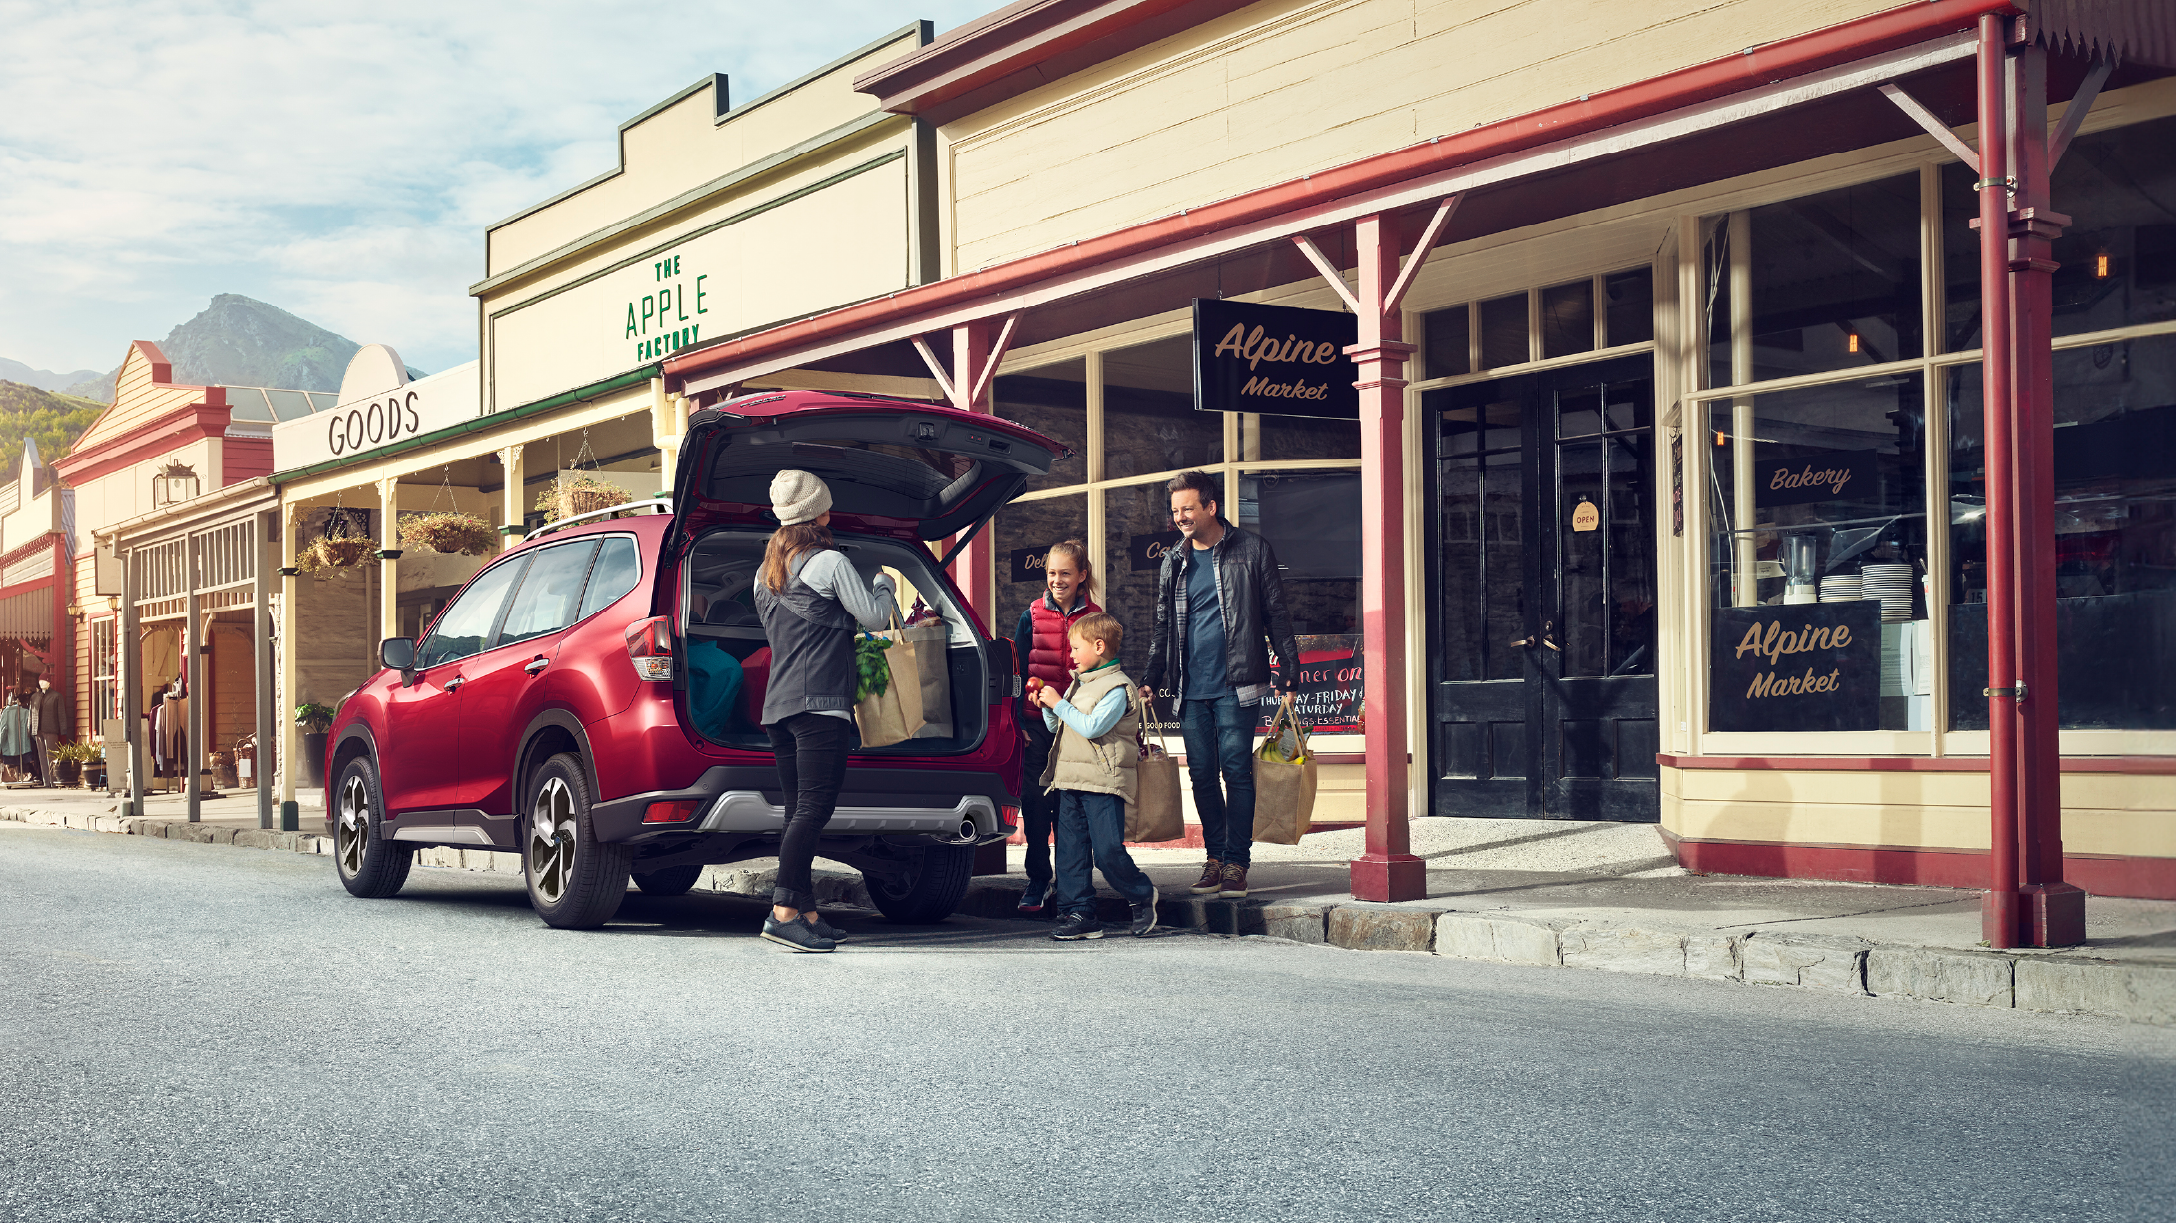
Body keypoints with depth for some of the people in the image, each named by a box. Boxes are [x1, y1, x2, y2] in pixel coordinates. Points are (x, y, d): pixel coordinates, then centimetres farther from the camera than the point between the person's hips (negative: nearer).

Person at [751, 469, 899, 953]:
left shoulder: (766, 571, 19)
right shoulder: (830, 562, -4)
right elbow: (874, 616, -3)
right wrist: (884, 586, 17)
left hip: (778, 704, 8)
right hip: (820, 703, -8)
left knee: (799, 810, 7)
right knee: (814, 807, -12)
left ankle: (807, 914, 7)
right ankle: (784, 912, -19)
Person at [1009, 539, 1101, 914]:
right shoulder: (1032, 616, 4)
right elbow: (1018, 671, 5)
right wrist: (1018, 721, -1)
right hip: (1038, 725, 0)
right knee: (1035, 804, 1)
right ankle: (1038, 880, 12)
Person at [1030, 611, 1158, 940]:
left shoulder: (1117, 687, -9)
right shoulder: (1078, 683, 17)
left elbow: (1092, 727, -20)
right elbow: (1056, 728, 25)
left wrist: (1059, 704, -14)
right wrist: (1047, 708, 6)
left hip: (1103, 781, -8)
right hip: (1070, 781, 8)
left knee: (1108, 851, -10)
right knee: (1071, 850, 4)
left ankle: (1142, 896, 13)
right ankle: (1079, 913, 9)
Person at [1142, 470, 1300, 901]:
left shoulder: (1250, 550, 1)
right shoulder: (1173, 563, 13)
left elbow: (1276, 614, 2)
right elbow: (1162, 627, 18)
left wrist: (1289, 671, -3)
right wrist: (1151, 680, 10)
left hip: (1235, 684, -4)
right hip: (1191, 689, 4)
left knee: (1236, 771, -5)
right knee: (1202, 775, 6)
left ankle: (1237, 862, 0)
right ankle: (1215, 858, 15)